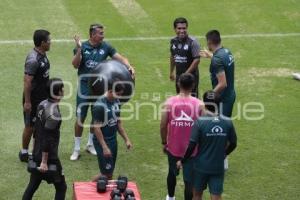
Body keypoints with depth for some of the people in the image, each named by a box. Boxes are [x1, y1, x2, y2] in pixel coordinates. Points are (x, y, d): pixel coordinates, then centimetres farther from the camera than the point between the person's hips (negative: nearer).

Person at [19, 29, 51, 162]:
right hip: (33, 99, -9)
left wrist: (48, 93, 19)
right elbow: (27, 82, -25)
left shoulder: (43, 54, 3)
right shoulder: (33, 60, -25)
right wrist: (27, 102, -23)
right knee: (30, 126, 5)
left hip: (43, 97, 9)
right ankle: (24, 153, 19)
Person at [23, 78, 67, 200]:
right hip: (48, 157, -8)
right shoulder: (54, 113, -23)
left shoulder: (42, 104, 3)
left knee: (33, 184, 16)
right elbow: (47, 139, -23)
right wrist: (44, 162, -20)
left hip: (37, 154, 8)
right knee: (61, 187, 6)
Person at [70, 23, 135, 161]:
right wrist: (79, 49, -30)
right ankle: (76, 149, 12)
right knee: (80, 118, 0)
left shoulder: (106, 47, -2)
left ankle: (90, 144, 34)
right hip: (85, 86, -3)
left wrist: (129, 67, -21)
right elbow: (75, 65, -17)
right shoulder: (82, 47, -8)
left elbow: (120, 58, -3)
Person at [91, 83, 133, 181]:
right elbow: (97, 127, -20)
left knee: (110, 173, 11)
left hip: (113, 140, 8)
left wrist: (126, 139, 11)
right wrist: (104, 147, -21)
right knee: (107, 173, -6)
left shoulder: (116, 102, 5)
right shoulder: (99, 105, -20)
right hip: (102, 141, -8)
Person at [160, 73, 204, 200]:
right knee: (189, 179, 6)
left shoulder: (170, 102, -12)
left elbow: (163, 126, -9)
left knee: (172, 173, 27)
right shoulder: (199, 104, -13)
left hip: (173, 147, 2)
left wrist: (164, 143, 7)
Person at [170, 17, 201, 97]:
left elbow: (197, 59, -18)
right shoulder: (173, 41, 3)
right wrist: (171, 72, 22)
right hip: (179, 76, 6)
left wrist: (186, 73, -19)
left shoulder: (192, 42, -16)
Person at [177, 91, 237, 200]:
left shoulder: (199, 122, -17)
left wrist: (182, 161, -2)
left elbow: (191, 145, -17)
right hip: (218, 167, 2)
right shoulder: (228, 122, -7)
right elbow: (233, 144, 4)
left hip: (201, 166, -2)